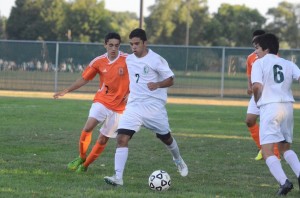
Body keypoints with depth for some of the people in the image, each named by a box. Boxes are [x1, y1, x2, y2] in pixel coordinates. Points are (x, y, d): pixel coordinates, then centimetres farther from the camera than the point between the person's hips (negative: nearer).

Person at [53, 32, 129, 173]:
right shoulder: (99, 62, -3)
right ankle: (81, 158, 2)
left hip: (118, 107, -1)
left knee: (103, 139, 1)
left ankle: (85, 165, 18)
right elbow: (84, 79, 7)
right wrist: (66, 91, 2)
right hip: (101, 101, 1)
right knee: (88, 128, -20)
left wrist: (130, 94, -11)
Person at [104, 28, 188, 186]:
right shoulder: (129, 60, 7)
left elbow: (170, 80, -10)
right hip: (134, 106, 4)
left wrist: (158, 84, -28)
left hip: (154, 106, -4)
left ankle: (178, 160, 50)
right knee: (122, 138, -16)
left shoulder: (156, 60, -11)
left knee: (166, 138, 17)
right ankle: (118, 177, -20)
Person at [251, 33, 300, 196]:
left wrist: (257, 101, 7)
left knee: (267, 151, -5)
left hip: (269, 107, -5)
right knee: (285, 147, 21)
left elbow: (257, 86, -10)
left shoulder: (259, 63, 3)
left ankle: (284, 182, -24)